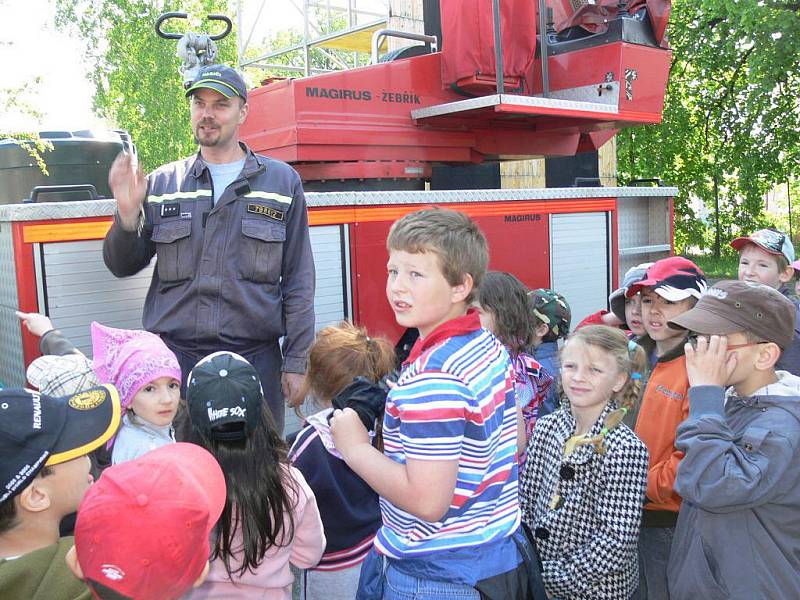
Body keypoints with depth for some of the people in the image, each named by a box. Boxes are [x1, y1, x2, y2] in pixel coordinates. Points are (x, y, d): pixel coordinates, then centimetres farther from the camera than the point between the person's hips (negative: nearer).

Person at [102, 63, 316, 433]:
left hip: (255, 358, -1)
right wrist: (127, 214, -8)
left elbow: (298, 281, 3)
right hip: (175, 357, 1)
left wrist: (297, 362, 0)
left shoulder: (282, 181, 5)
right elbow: (123, 267, 11)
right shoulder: (162, 184, 9)